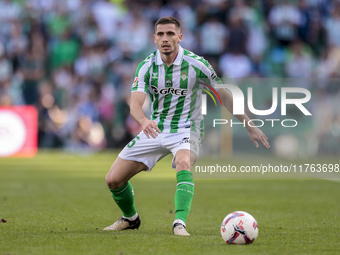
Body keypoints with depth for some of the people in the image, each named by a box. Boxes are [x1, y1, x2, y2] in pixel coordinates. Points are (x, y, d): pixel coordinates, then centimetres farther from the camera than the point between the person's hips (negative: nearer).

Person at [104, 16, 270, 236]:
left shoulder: (196, 64, -12)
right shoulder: (147, 66, -6)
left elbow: (224, 95, -2)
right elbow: (135, 104, -18)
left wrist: (250, 126, 0)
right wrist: (144, 121, -42)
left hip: (186, 130, -3)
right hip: (154, 130, 3)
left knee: (183, 164, -39)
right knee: (113, 179, -1)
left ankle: (180, 223, -44)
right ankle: (130, 218, 28)